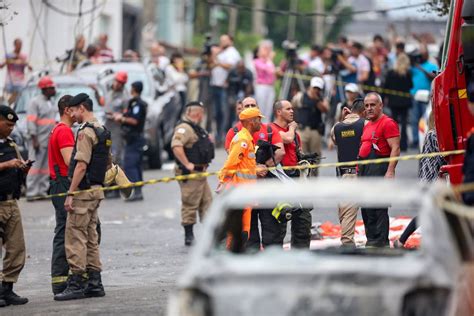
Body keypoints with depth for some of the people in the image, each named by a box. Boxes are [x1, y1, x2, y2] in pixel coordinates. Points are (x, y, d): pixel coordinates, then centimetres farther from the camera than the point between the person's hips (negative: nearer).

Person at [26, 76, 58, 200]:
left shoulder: (51, 103, 17)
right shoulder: (35, 102, -8)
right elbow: (31, 122, -14)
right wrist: (34, 140, -19)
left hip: (50, 141, 8)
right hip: (39, 140, -8)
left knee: (46, 167, 8)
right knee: (35, 165, -8)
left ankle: (42, 191, 13)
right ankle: (31, 192, -8)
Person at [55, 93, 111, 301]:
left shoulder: (86, 132, -15)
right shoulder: (103, 131, 15)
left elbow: (81, 166, -21)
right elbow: (108, 162, 22)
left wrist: (70, 194, -19)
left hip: (83, 191, -10)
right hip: (96, 190, 10)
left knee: (75, 238, -7)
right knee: (91, 238, 12)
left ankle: (75, 284, -9)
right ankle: (94, 283, 12)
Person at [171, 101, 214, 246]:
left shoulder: (197, 129, 18)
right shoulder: (184, 128, -16)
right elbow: (176, 146, -30)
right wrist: (187, 164, -29)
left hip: (200, 173, 11)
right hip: (190, 174, -11)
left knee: (207, 201, 12)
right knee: (190, 204, -4)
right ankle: (189, 237, 1)